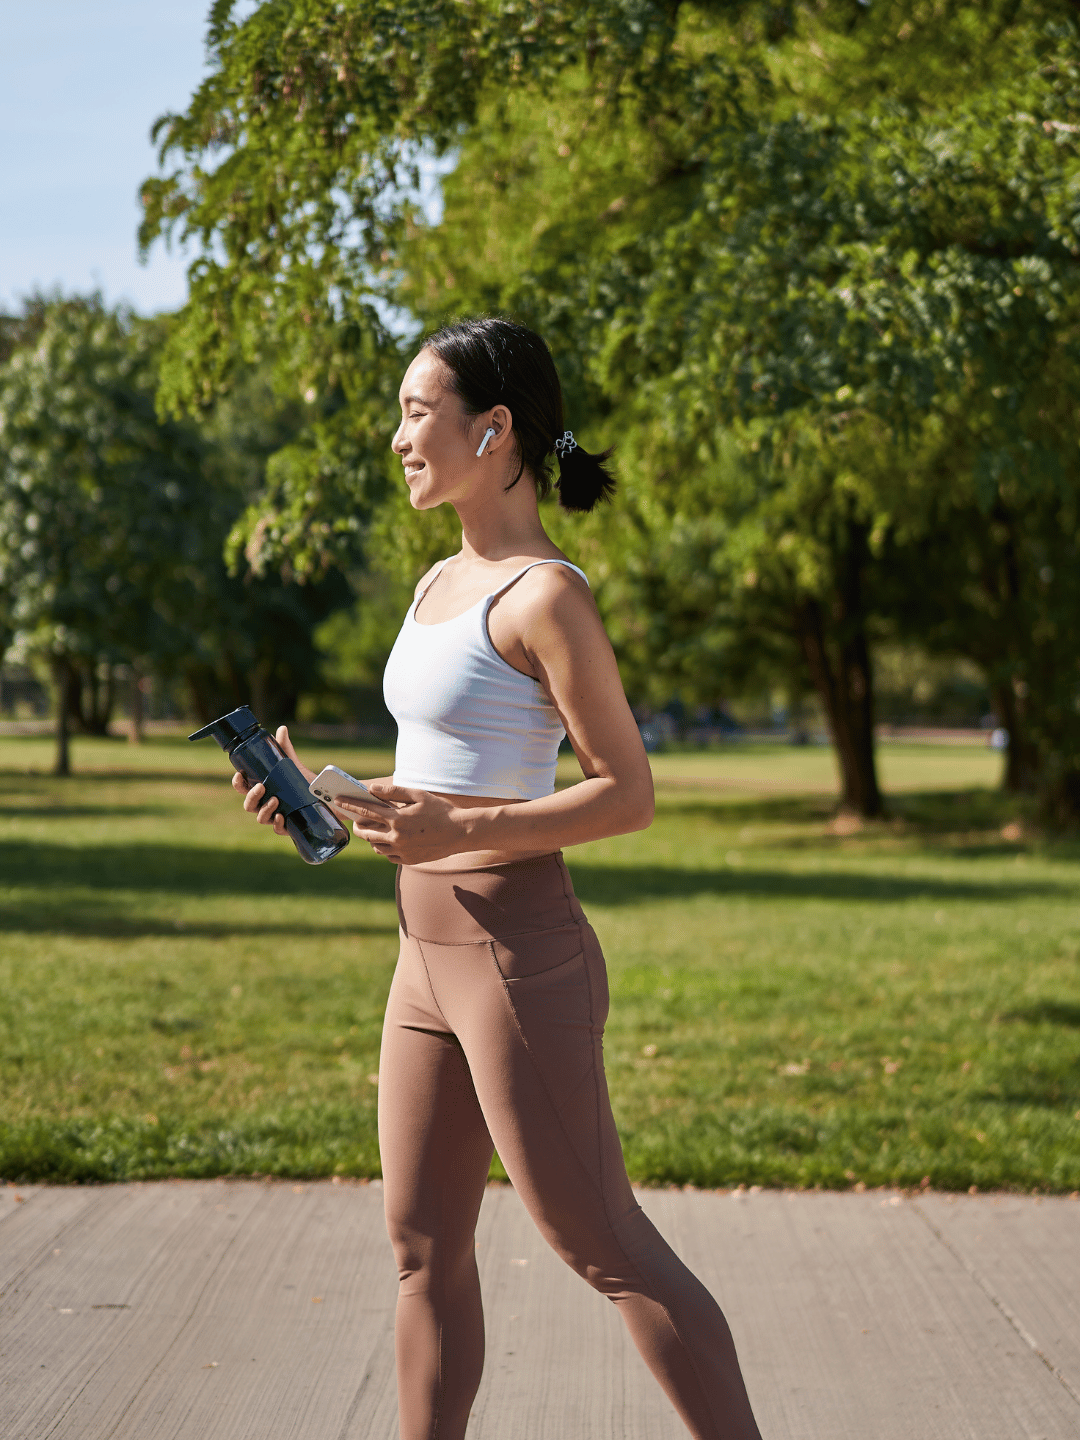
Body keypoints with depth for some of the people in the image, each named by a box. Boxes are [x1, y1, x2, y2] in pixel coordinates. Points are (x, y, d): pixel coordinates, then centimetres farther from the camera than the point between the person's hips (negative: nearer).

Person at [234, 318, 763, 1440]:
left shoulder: (544, 595, -13)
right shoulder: (442, 585, 13)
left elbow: (628, 793, -15)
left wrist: (454, 830, -23)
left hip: (517, 957, -9)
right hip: (432, 956, 9)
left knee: (607, 1251, -3)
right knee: (424, 1250, 13)